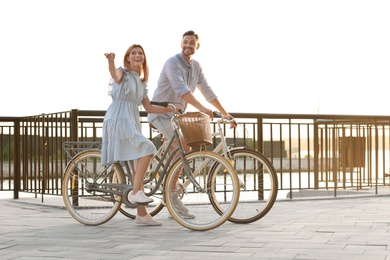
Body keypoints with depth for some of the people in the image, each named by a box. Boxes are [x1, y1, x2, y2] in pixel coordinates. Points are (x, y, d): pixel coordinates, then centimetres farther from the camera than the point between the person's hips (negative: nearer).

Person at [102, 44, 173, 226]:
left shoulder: (141, 82, 20)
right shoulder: (123, 74, -1)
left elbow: (149, 107, 21)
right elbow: (115, 74, -27)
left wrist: (170, 109, 12)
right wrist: (110, 61, -49)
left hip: (132, 124, 7)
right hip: (118, 121, -7)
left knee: (138, 167, 4)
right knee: (147, 149, -26)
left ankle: (142, 213, 7)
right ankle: (136, 192, -23)